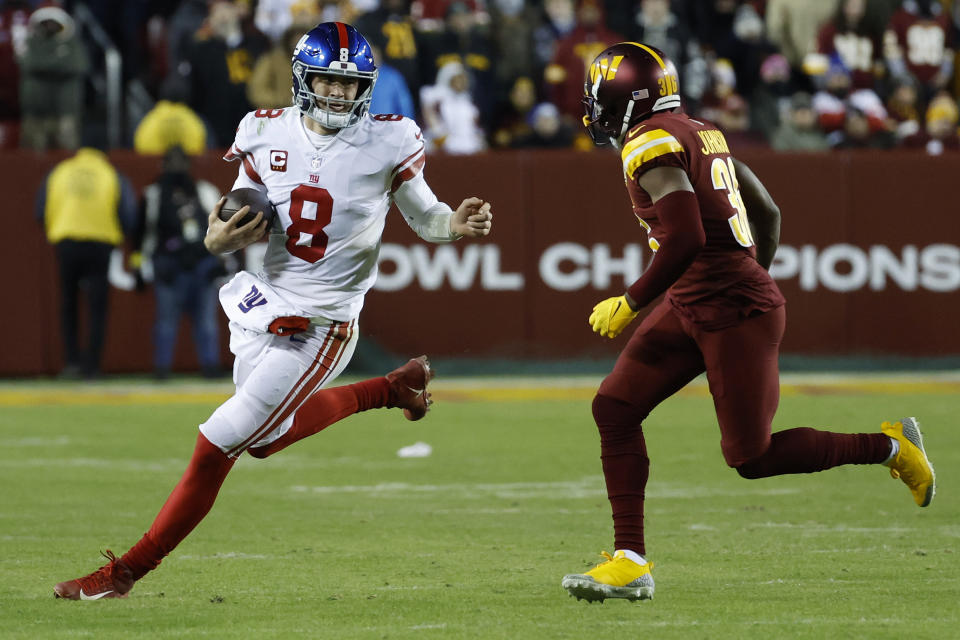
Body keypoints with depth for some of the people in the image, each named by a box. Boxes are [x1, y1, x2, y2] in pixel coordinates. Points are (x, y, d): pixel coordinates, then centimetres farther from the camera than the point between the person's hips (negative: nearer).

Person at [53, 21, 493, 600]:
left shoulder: (387, 144, -12)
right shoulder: (268, 136, -2)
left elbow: (423, 215, 2)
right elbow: (237, 225, 6)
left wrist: (456, 225, -21)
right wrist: (218, 240, -18)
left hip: (319, 327, -7)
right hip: (261, 309, 7)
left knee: (219, 446, -8)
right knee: (266, 437, 26)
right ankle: (391, 390, 41)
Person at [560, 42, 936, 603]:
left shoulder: (651, 145, -16)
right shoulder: (701, 134, 12)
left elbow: (685, 240, -26)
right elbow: (768, 213, 18)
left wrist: (631, 303, -17)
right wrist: (753, 278, 29)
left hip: (734, 315, -10)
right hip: (692, 308, 10)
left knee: (751, 457, 1)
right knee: (615, 408, 3)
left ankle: (891, 446, 16)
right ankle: (630, 561, 3)